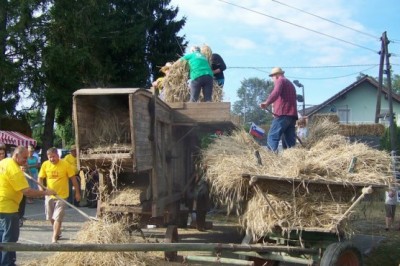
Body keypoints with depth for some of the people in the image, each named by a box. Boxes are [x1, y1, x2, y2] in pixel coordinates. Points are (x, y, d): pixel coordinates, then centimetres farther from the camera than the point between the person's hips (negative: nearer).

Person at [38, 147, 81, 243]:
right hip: (49, 195, 4)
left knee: (57, 218, -9)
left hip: (62, 195, -4)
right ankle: (57, 233, 38)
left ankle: (54, 238, -3)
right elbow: (40, 178, 5)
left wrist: (77, 192, -2)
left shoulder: (65, 164, -14)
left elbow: (73, 178, -6)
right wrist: (41, 187, -15)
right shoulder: (45, 165, -5)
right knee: (50, 217, 16)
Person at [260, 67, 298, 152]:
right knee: (290, 140, 4)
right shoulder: (291, 84, 30)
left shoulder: (280, 80, 3)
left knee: (272, 137, -13)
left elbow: (276, 93, -18)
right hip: (292, 115, 9)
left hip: (282, 114, -8)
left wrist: (267, 103, -31)